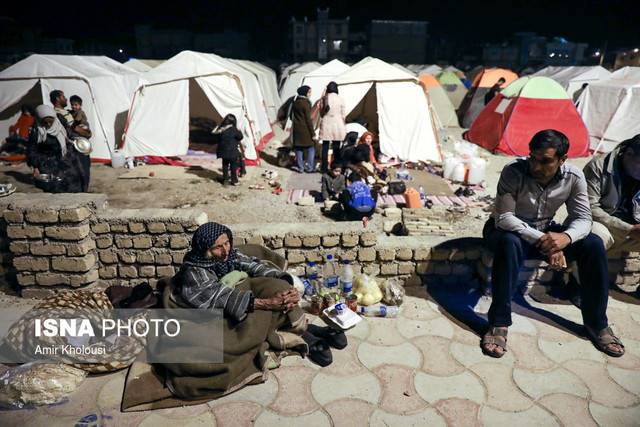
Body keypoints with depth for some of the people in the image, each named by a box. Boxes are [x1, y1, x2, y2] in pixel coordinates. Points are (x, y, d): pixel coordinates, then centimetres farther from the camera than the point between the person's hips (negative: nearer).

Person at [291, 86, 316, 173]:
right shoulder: (306, 103, -14)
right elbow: (308, 119, -15)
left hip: (296, 129, 7)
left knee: (298, 148, 10)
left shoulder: (295, 103, 7)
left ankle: (300, 167, 15)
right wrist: (313, 132, -12)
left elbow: (291, 116, 15)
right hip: (305, 129, -7)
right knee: (311, 148, 4)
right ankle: (309, 168, 3)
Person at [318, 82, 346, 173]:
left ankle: (324, 168, 10)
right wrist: (343, 126, 14)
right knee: (336, 148, 6)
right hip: (337, 126, -1)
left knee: (325, 147, 7)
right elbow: (343, 115, 2)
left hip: (326, 125, 1)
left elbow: (321, 113, 6)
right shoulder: (340, 99, -4)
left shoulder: (323, 99, -3)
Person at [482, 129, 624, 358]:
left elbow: (583, 218, -10)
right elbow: (503, 217, -28)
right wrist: (541, 241, -36)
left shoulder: (574, 177, -14)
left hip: (545, 231, 4)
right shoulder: (513, 172, -26)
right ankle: (499, 324, -29)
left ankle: (597, 325, -2)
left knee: (593, 244, -17)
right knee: (510, 243, -39)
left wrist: (566, 236, -34)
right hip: (510, 229, -4)